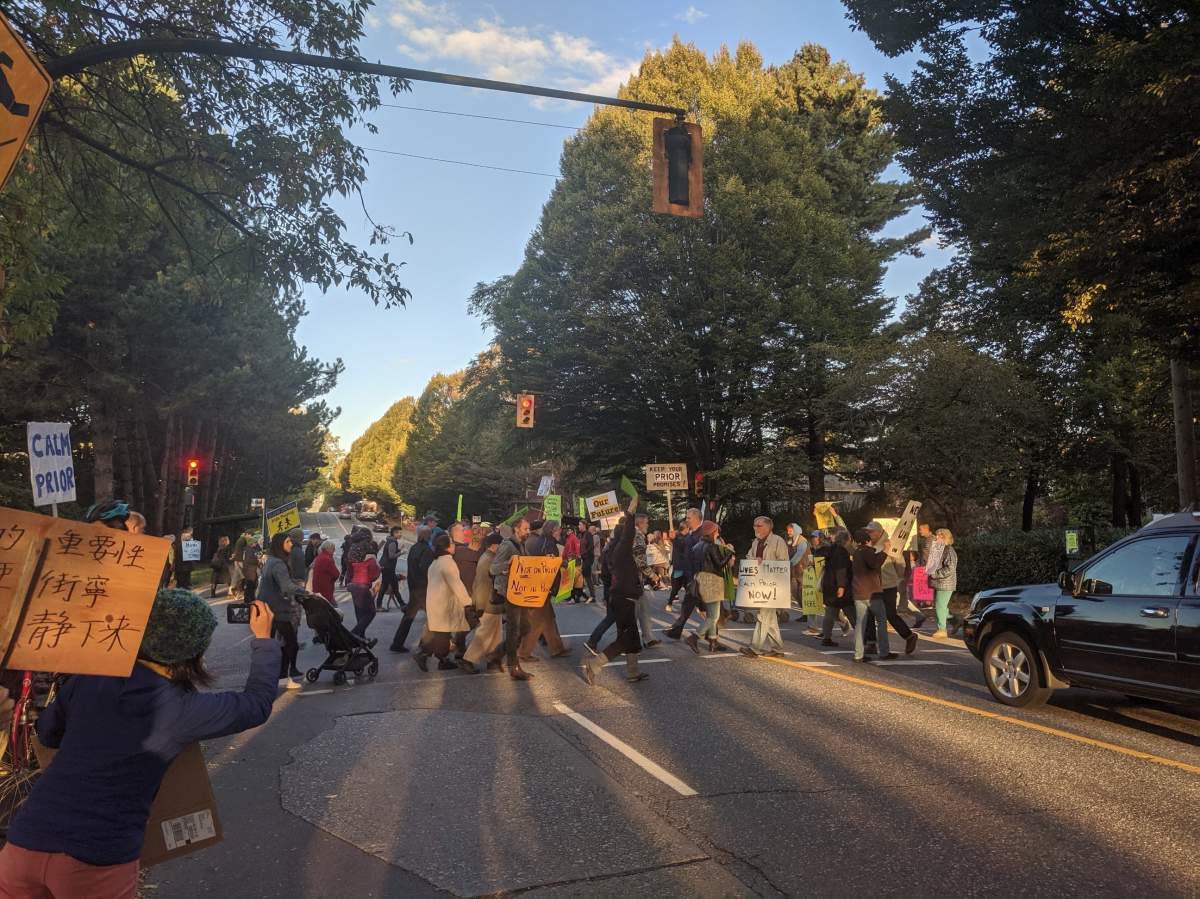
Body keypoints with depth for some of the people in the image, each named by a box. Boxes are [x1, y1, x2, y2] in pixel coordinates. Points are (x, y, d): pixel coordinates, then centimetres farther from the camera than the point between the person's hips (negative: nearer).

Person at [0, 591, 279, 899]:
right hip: (96, 860, -4)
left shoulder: (87, 679, 2)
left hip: (27, 840, 4)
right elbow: (258, 703, 7)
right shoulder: (184, 710, -9)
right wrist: (263, 638, 18)